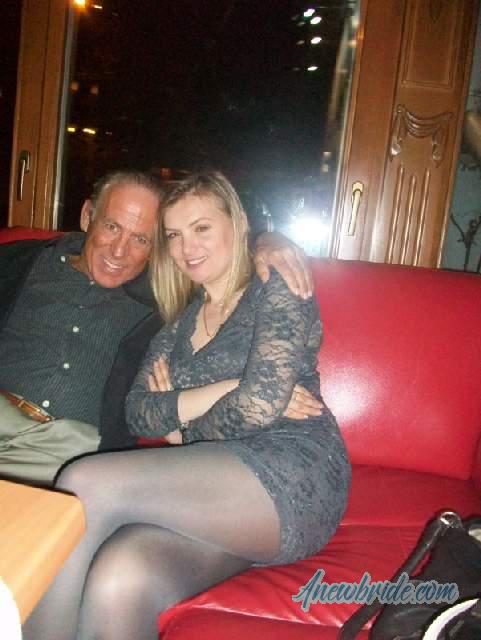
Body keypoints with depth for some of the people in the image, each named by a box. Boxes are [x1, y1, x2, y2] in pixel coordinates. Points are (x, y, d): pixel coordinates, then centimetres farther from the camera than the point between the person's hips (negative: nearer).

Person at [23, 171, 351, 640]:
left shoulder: (276, 291, 5)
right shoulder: (180, 321, 22)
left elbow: (260, 407, -9)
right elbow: (137, 413, 6)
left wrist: (181, 427, 5)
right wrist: (224, 390, -8)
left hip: (293, 475, -4)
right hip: (211, 492, 5)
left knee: (86, 483, -24)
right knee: (117, 581, -30)